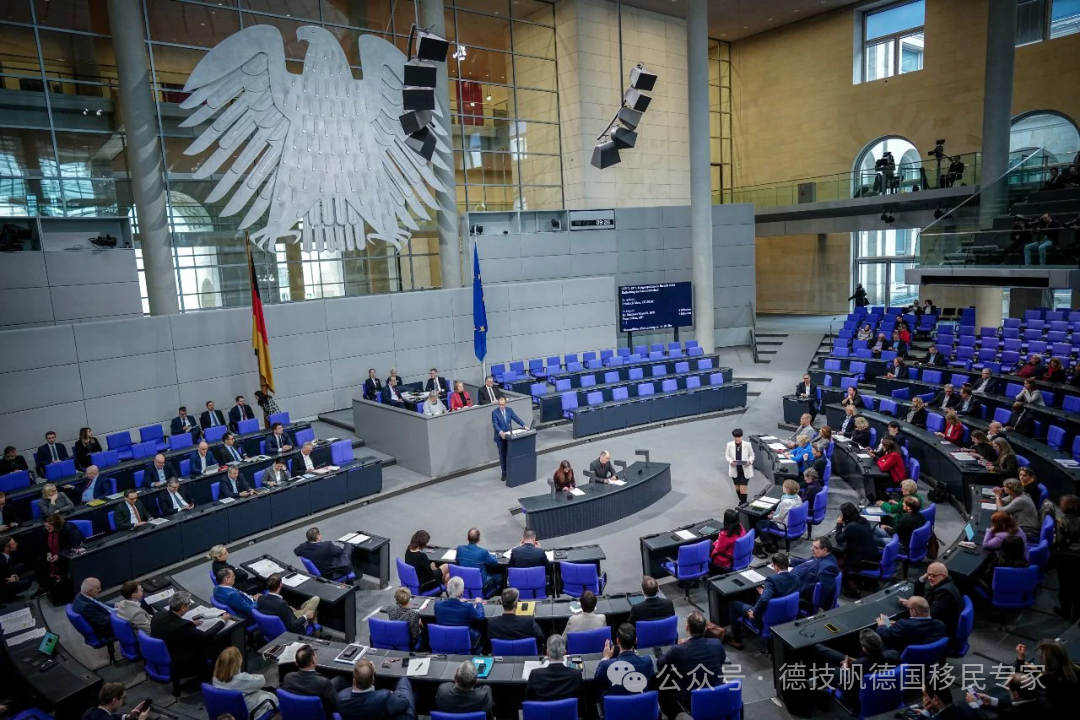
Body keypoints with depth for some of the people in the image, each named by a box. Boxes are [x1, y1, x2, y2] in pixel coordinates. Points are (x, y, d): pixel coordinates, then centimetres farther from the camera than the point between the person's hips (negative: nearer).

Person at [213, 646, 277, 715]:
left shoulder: (216, 678, -16)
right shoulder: (241, 678, -34)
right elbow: (262, 681, -17)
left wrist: (249, 677, -2)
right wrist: (253, 676, 2)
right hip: (245, 711, -7)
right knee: (272, 697, 18)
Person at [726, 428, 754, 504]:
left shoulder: (747, 445, -11)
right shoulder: (730, 445, -9)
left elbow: (752, 455, 2)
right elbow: (726, 455, 1)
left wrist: (750, 461, -18)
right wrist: (731, 461, -18)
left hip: (745, 470, -3)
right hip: (735, 470, 3)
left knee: (743, 489, -8)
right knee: (737, 488, 19)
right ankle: (741, 501, 44)